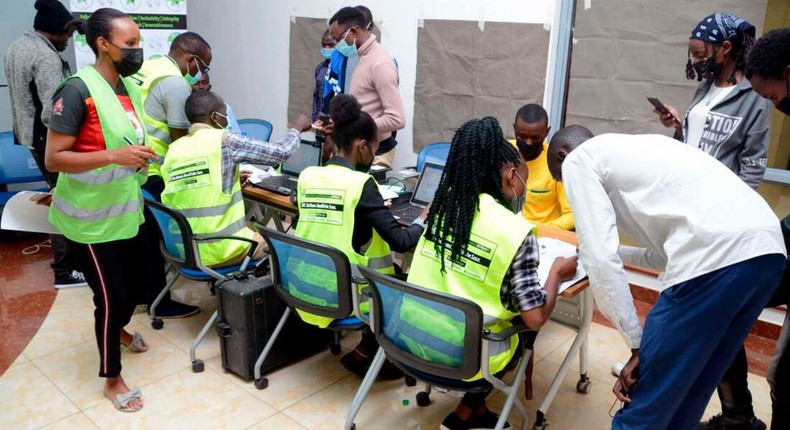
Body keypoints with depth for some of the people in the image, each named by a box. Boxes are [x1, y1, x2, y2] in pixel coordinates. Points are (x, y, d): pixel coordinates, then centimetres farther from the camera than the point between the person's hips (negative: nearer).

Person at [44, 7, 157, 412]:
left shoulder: (131, 87, 4)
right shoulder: (78, 90, -21)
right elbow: (53, 158, -23)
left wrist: (143, 155, 4)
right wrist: (114, 156, -31)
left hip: (127, 209, 8)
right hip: (91, 218, -8)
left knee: (138, 276, 21)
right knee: (110, 295, 0)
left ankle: (116, 329, 52)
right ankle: (112, 379, 21)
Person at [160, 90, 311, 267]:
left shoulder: (173, 150, 5)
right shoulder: (225, 140, -11)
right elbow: (281, 152, -5)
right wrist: (297, 128, 13)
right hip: (220, 252, -6)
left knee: (252, 226, 31)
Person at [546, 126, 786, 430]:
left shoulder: (577, 160, 9)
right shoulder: (634, 149, 32)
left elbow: (600, 258, -3)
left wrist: (637, 344, 2)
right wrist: (618, 252, 50)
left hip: (717, 256, -9)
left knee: (643, 405, 5)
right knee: (686, 394, 23)